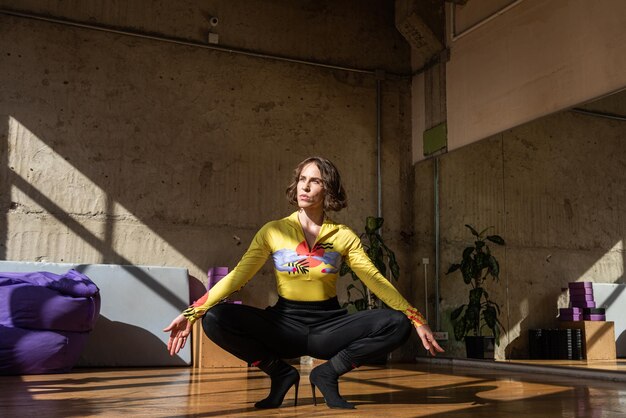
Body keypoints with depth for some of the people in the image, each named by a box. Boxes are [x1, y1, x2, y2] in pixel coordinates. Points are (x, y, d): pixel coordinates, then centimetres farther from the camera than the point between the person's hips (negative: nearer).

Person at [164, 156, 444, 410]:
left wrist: (416, 320, -14)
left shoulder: (343, 236, 1)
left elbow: (376, 281, -3)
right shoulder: (273, 232, -1)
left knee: (397, 324, -24)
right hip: (285, 324, 0)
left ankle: (329, 372, -6)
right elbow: (237, 276, -6)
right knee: (215, 319, -26)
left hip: (328, 324, 0)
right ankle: (280, 373, -5)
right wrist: (192, 313, -17)